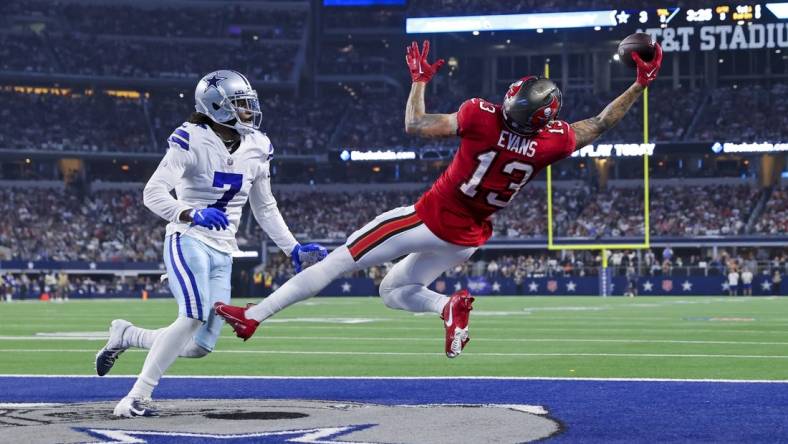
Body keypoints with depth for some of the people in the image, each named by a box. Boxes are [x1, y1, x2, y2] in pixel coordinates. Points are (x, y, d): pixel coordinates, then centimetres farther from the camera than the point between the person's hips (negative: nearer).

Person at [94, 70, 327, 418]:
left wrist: (293, 249, 13)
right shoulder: (193, 142, -13)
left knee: (200, 346, -1)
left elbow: (265, 208, 18)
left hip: (223, 253, 7)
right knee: (195, 317, -29)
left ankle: (126, 335, 22)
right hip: (188, 241, -7)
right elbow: (153, 193, -19)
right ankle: (136, 398, -22)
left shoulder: (255, 149, 7)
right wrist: (193, 215, -34)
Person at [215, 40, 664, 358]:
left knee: (336, 263, 0)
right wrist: (640, 85, 11)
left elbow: (416, 125, -14)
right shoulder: (553, 140, -13)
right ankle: (450, 306, -5)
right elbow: (600, 125, 5)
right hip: (466, 239, 5)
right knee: (394, 293, 24)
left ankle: (255, 315, -3)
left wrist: (419, 81, 1)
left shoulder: (482, 116, -23)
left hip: (429, 219, -4)